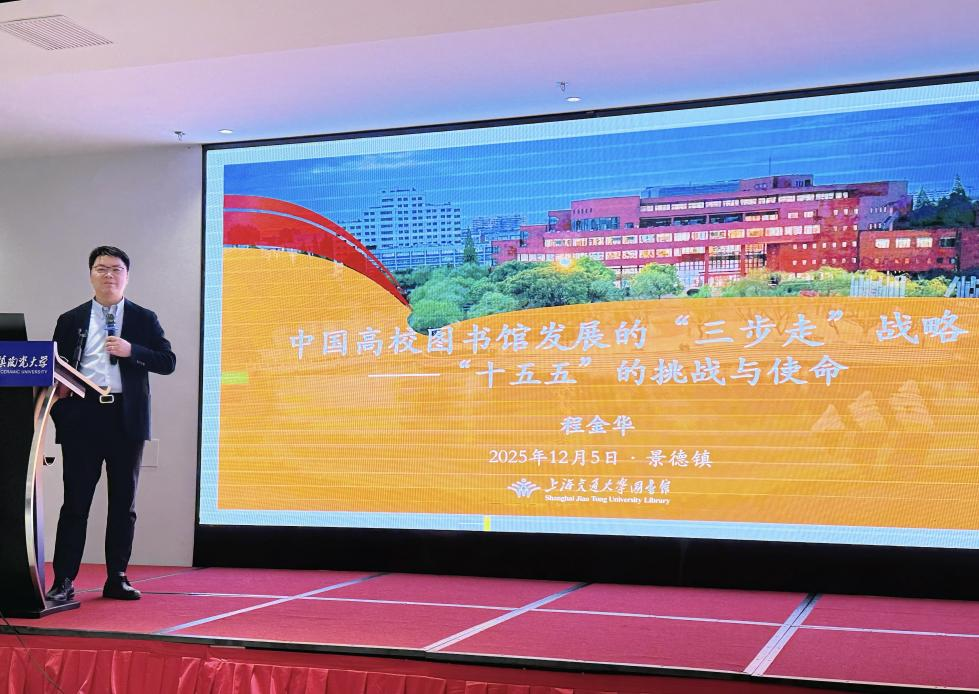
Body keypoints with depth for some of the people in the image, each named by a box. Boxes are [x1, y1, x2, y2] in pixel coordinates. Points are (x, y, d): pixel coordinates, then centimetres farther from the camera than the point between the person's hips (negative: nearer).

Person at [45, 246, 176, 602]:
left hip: (126, 419, 1)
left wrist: (131, 351, -14)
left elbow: (168, 362, 1)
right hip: (82, 418, 0)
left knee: (123, 503, 6)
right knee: (75, 502, -1)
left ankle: (117, 579, 15)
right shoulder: (70, 320, 11)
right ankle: (63, 582, 4)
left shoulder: (144, 319, 9)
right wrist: (60, 413, -4)